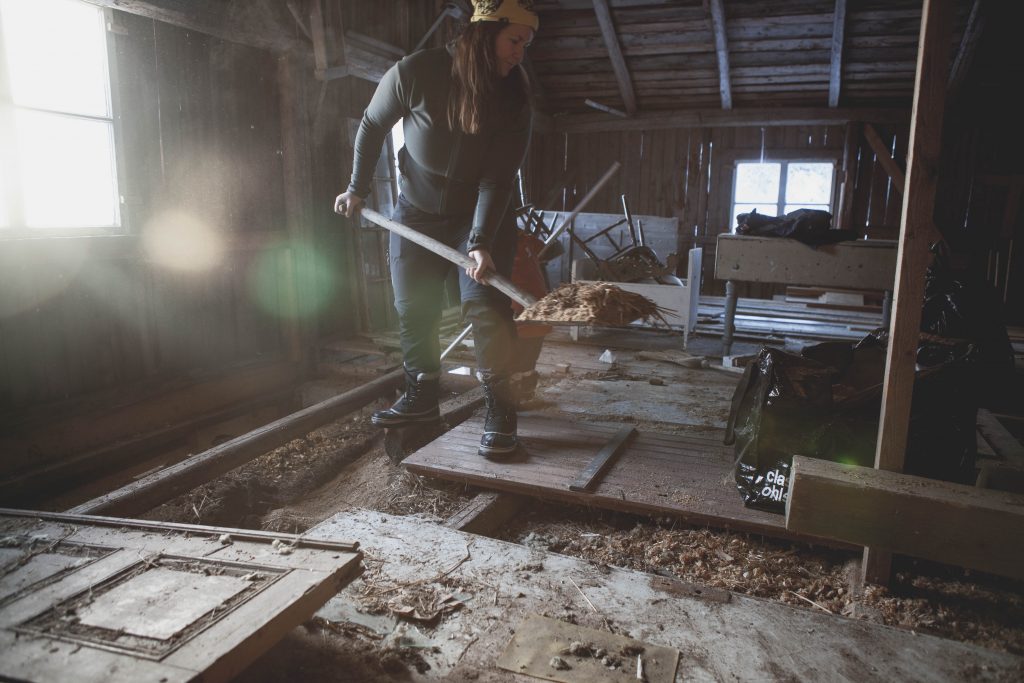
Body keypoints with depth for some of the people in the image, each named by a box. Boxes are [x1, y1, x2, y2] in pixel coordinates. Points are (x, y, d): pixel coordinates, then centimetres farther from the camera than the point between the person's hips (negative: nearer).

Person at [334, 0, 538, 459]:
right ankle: (421, 398, 23)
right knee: (413, 309, 6)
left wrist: (481, 243, -31)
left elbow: (497, 178, -20)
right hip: (416, 213, 1)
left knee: (486, 307, -14)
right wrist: (357, 189, 4)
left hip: (482, 215, -1)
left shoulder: (514, 97, -13)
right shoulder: (414, 73, -16)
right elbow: (372, 127, 0)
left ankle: (500, 412, -5)